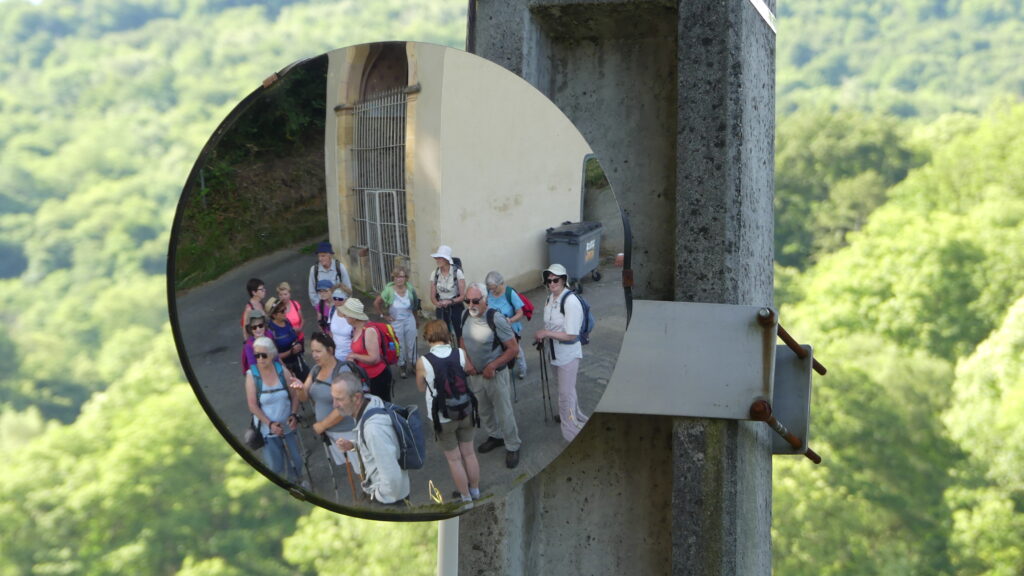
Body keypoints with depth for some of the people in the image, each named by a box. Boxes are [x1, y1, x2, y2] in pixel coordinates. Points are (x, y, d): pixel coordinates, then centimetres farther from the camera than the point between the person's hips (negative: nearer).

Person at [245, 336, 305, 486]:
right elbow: (253, 405, -14)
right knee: (276, 468, 0)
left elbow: (295, 395, 2)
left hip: (288, 427, 3)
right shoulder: (252, 375, -13)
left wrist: (293, 415, -14)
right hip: (268, 429, -3)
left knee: (296, 461, 13)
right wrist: (270, 424, -21)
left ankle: (294, 481, 45)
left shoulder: (282, 370, -6)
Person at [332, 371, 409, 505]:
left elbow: (391, 475, -35)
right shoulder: (370, 401, -8)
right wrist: (353, 445, -3)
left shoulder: (374, 428, -36)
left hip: (390, 497, -9)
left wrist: (380, 499, -19)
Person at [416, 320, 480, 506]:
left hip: (442, 418, -3)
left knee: (454, 458, 15)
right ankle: (475, 491, 39)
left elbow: (421, 387, -5)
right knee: (469, 452, 22)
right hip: (465, 412, 3)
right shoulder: (461, 354, -14)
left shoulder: (423, 362, -21)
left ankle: (466, 496, 28)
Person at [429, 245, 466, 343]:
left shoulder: (457, 272, -13)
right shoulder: (435, 273, -1)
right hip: (441, 309, 3)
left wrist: (450, 301, -26)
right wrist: (437, 303, -18)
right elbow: (433, 296, 4)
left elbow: (463, 296, -11)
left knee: (460, 336, -5)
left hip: (456, 308, -3)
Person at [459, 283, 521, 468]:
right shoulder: (465, 316, -8)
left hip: (495, 374, -6)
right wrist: (467, 361, -6)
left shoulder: (496, 319, -26)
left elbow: (514, 349, -20)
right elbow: (462, 340, 11)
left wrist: (492, 366, -20)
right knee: (484, 410, 22)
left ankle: (512, 447, 21)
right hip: (474, 374, 6)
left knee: (503, 412, 4)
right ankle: (495, 436, 45)